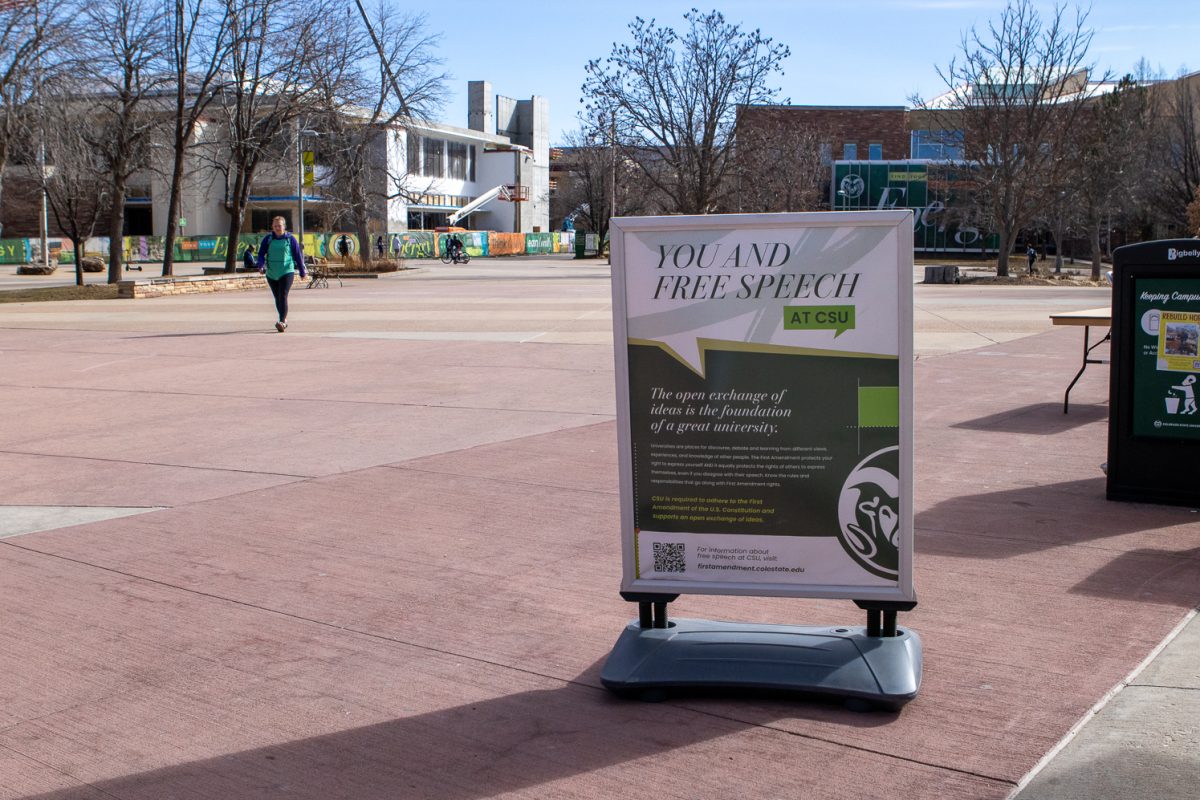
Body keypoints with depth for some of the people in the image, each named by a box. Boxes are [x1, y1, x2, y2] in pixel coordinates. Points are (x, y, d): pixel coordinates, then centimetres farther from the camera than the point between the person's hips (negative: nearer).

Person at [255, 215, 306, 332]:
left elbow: (298, 255, 6)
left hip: (287, 272, -4)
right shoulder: (268, 239, 6)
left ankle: (282, 322, -23)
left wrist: (302, 271, 9)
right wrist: (261, 265, -15)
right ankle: (284, 320, 30)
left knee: (283, 297, -17)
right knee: (277, 298, 13)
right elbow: (261, 253, 5)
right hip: (271, 273, 4)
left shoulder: (290, 239, 0)